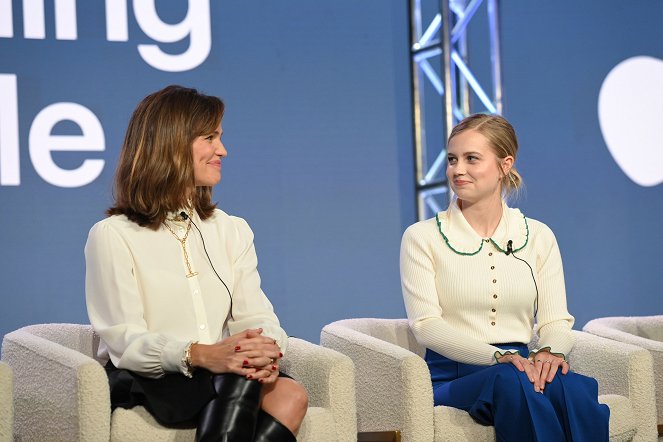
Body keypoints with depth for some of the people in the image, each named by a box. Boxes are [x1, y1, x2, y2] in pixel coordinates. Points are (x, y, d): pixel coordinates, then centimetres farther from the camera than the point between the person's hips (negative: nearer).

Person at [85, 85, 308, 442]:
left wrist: (265, 347, -19)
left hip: (220, 373, 5)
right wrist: (201, 356, -29)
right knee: (241, 379, -34)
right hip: (147, 383, -5)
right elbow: (126, 344, -11)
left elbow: (256, 316, 7)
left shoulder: (233, 232, 19)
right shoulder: (113, 236, 1)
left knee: (290, 395, -29)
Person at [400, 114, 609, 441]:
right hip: (452, 375, -2)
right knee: (510, 380, -37)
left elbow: (556, 321, 8)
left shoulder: (538, 237, 15)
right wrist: (499, 357, -20)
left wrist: (551, 352, -18)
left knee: (571, 387, -34)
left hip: (520, 366, 2)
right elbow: (425, 325, -6)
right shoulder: (422, 237, 6)